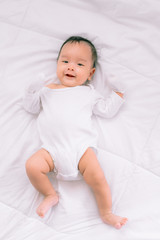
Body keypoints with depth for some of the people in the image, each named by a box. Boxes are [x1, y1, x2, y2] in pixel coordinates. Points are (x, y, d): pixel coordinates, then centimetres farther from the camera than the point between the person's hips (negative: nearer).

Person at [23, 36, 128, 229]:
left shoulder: (88, 93, 19)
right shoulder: (48, 90, 22)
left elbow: (106, 110, 20)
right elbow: (31, 106, 23)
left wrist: (117, 95, 10)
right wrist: (32, 89, 7)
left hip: (81, 146, -1)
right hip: (52, 149, 1)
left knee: (97, 177, -21)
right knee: (32, 166, -24)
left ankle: (106, 213, 2)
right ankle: (50, 195, 2)